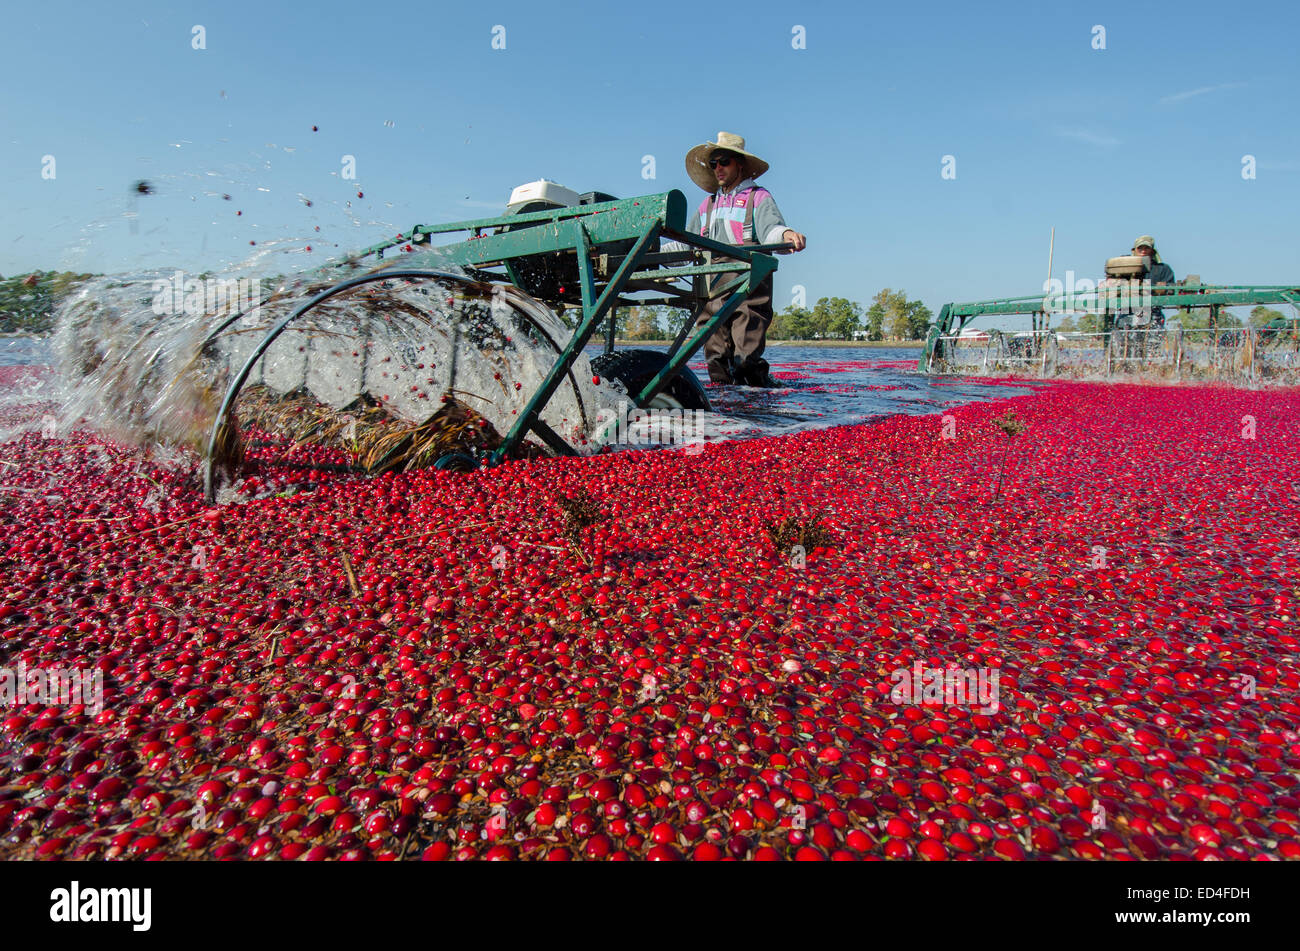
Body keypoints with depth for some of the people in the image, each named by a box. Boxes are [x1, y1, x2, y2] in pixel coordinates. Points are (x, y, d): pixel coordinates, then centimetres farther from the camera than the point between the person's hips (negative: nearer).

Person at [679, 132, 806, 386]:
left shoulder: (758, 197, 11)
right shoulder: (707, 205, 27)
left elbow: (770, 227, -8)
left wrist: (786, 234, -32)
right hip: (711, 293, 5)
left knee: (746, 361, -14)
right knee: (717, 361, 2)